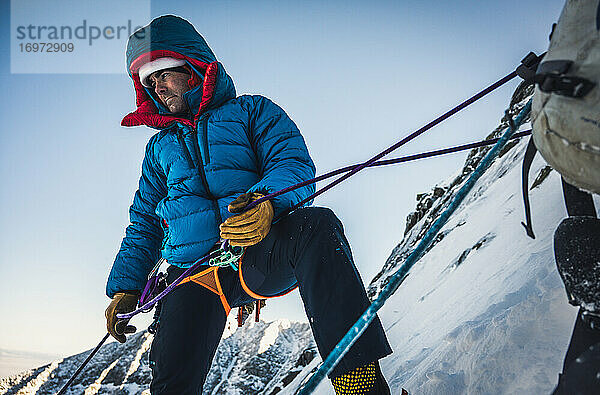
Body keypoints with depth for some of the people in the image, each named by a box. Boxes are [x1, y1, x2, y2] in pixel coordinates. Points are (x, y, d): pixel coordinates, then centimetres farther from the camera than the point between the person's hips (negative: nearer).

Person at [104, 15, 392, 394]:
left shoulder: (250, 111, 14)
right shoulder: (160, 147, 27)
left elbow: (295, 165, -3)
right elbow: (144, 226, 30)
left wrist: (266, 204, -26)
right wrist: (125, 288, 13)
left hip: (259, 254, -3)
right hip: (195, 275, 3)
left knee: (316, 225, -36)